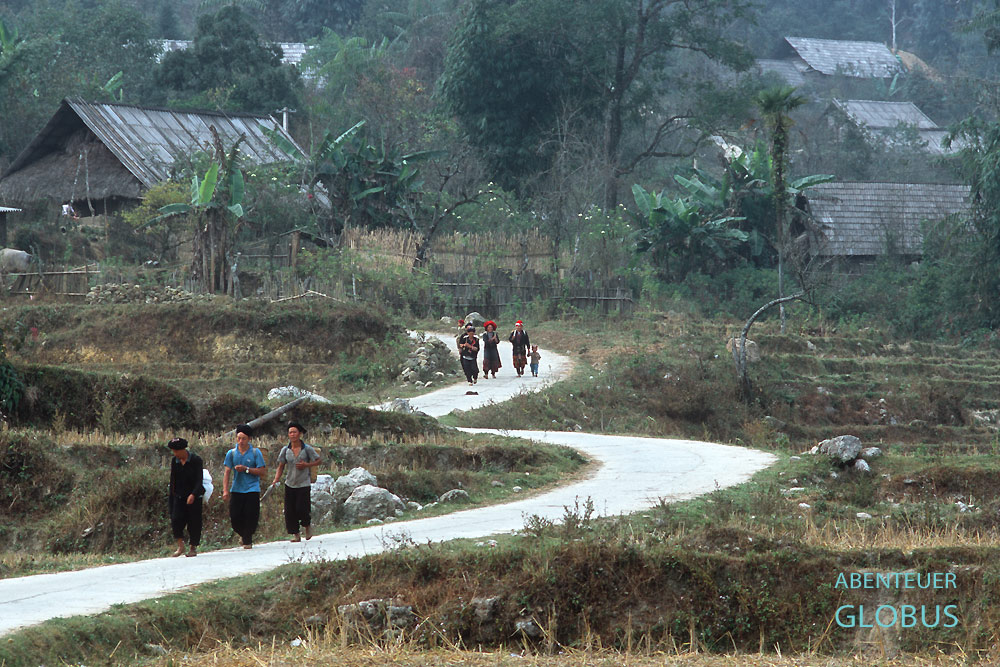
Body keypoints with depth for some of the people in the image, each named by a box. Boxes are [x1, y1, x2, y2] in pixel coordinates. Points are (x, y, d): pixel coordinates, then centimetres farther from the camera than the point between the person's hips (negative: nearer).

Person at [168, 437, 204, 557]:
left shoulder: (196, 460, -9)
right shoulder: (175, 462, 6)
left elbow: (199, 480, -13)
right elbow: (172, 481, 13)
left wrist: (193, 495, -26)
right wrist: (171, 498, 11)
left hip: (194, 497, -4)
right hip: (179, 496, 4)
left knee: (194, 522, -1)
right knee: (176, 519, -13)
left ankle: (193, 547, 13)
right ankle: (180, 546, -6)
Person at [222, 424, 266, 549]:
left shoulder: (255, 453, 0)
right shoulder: (231, 453, 5)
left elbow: (262, 471, -3)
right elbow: (227, 472, 3)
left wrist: (246, 469, -14)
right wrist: (225, 490, -6)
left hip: (252, 490, -2)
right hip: (236, 490, 2)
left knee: (251, 516, -8)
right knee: (235, 517, -1)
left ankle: (247, 540, 11)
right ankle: (243, 535, 28)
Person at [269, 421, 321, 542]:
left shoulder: (307, 449, -4)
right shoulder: (285, 450, 3)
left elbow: (319, 460, 5)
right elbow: (280, 467, 9)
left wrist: (306, 465, -11)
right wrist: (275, 480, -6)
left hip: (304, 484, -3)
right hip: (290, 484, 3)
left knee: (301, 509, -10)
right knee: (290, 510, -2)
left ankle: (308, 525, 21)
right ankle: (295, 534, 10)